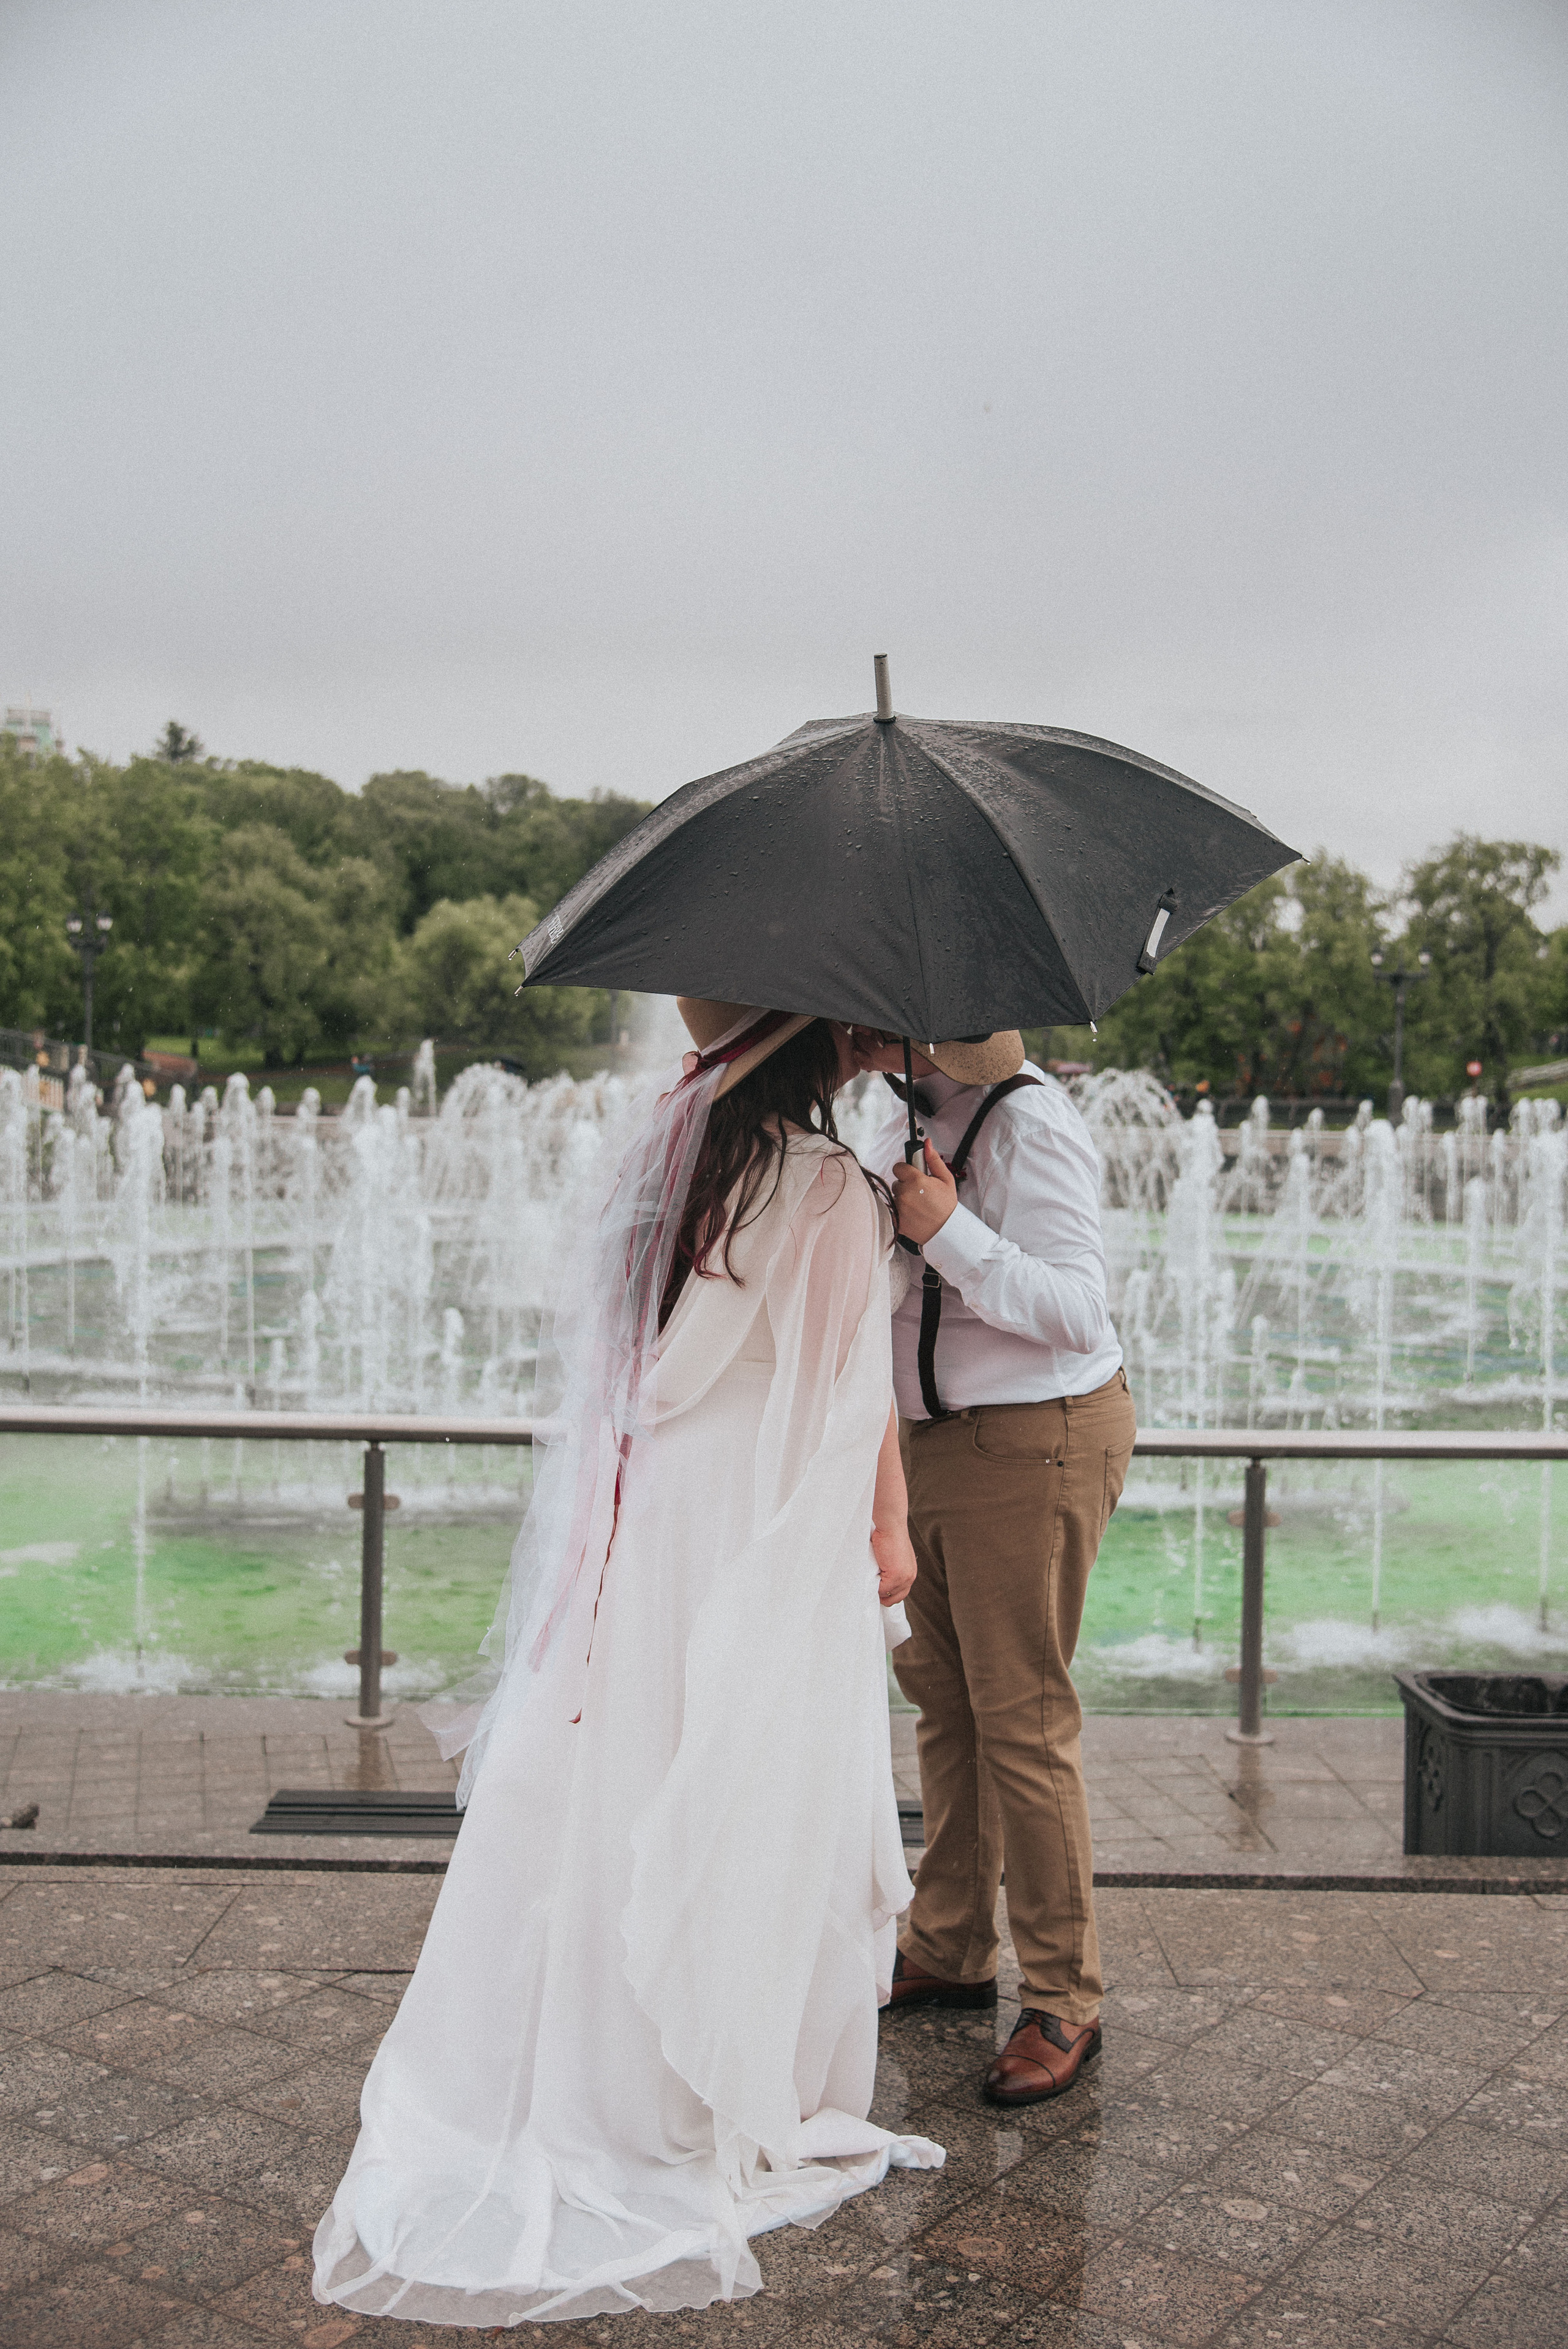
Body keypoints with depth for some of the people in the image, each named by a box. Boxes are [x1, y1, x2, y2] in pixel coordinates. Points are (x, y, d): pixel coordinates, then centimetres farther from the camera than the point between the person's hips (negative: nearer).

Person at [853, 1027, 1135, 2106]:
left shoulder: (1031, 1124, -19)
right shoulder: (909, 1115, 8)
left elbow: (1077, 1313, -24)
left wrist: (950, 1230, -32)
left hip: (1034, 1445, -9)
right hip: (933, 1438, 9)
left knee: (1021, 1718, -2)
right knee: (940, 1695, 16)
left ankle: (1065, 2005, 12)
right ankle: (950, 1951, 32)